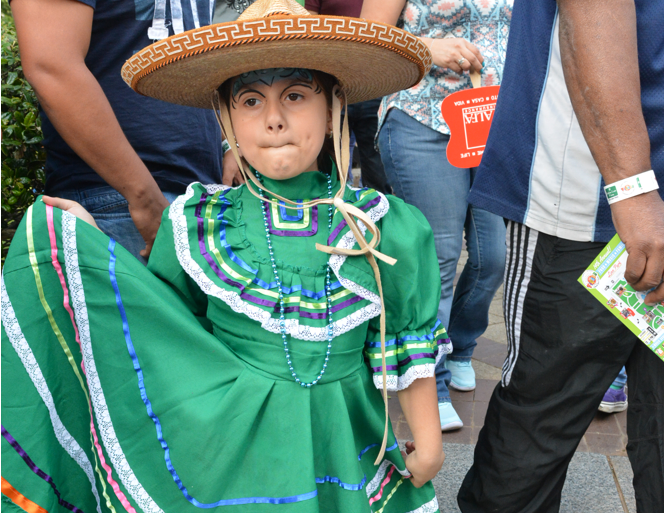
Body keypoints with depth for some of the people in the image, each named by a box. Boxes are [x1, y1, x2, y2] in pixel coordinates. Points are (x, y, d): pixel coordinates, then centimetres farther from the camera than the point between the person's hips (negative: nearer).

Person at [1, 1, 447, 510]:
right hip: (232, 440, 0)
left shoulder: (386, 227, -6)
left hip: (342, 443, 1)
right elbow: (156, 323, 5)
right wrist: (87, 245, -4)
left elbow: (408, 342, 2)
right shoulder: (197, 224, -5)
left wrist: (428, 441, 8)